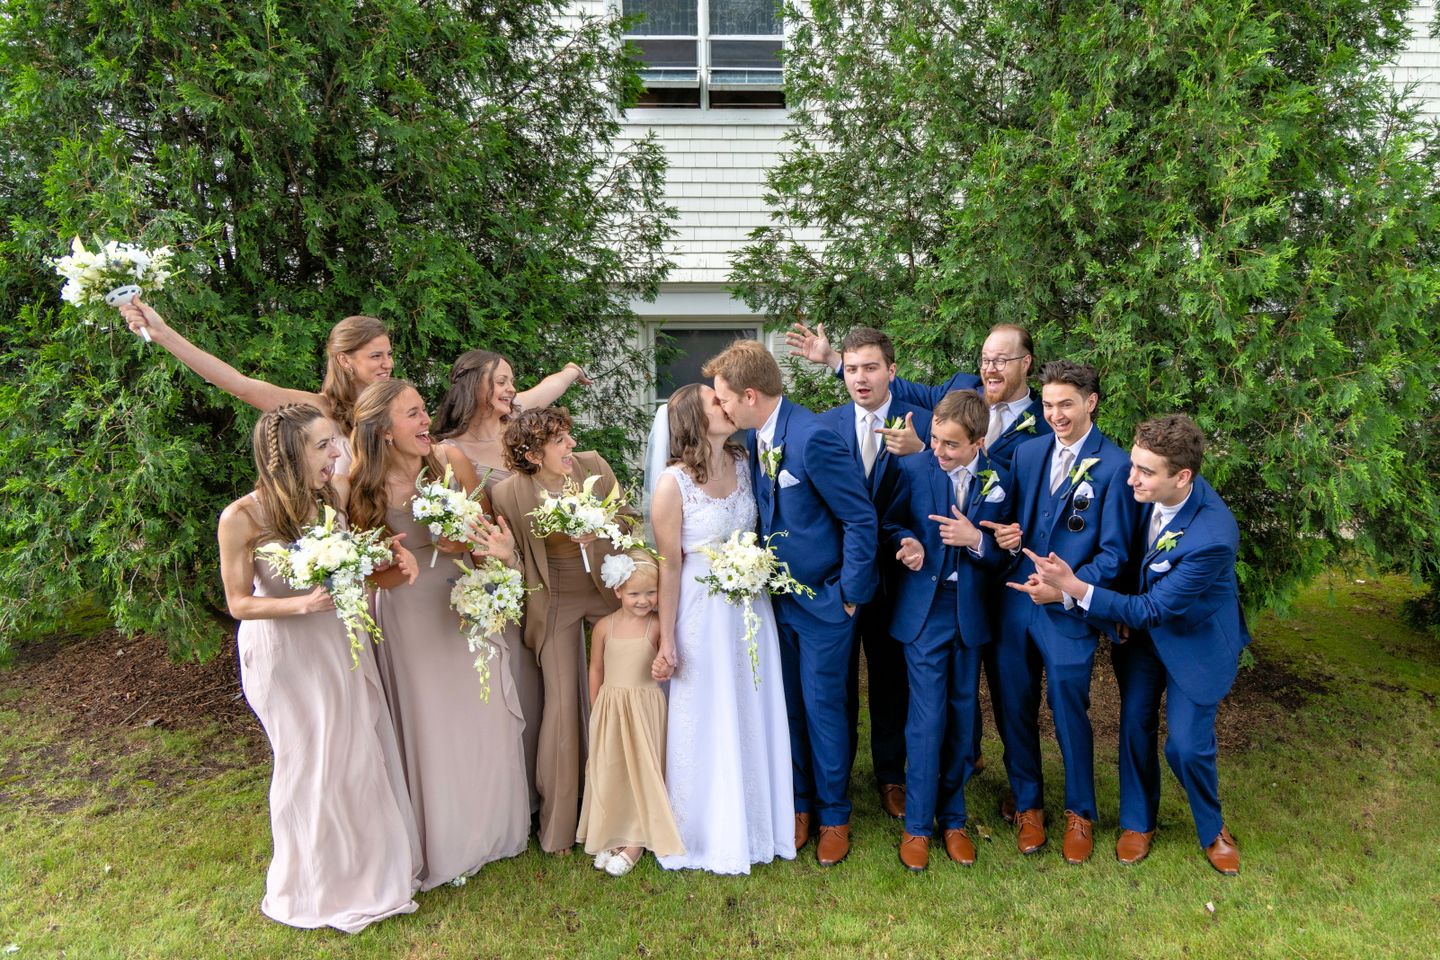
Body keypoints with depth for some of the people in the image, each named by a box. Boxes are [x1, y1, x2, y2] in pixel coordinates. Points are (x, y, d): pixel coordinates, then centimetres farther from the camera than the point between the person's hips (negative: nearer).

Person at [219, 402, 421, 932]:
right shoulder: (242, 518, -23)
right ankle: (321, 884, 38)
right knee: (312, 764, 12)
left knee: (363, 752, 15)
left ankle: (374, 864, 40)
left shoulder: (334, 493, -11)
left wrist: (393, 566, -16)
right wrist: (303, 604, -30)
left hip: (340, 639, 4)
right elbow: (239, 604, -14)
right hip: (285, 651, -4)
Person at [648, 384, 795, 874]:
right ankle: (712, 830, 31)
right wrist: (667, 643, -9)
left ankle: (757, 819, 37)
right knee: (708, 721, 9)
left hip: (751, 608, 5)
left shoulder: (744, 463, 0)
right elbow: (670, 565, -12)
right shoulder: (673, 483, -15)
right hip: (703, 613, -5)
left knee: (755, 715, 16)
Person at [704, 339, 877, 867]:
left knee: (823, 707, 6)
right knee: (788, 706, 16)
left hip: (824, 599, -7)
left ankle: (833, 816, 28)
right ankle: (798, 804, 35)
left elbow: (861, 520, -20)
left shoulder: (813, 438, -25)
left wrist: (849, 595, -14)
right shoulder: (754, 437, 0)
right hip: (781, 595, 7)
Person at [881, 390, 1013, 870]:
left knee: (963, 717, 12)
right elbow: (890, 523, 6)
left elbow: (1006, 552, -3)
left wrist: (975, 539, -22)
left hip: (970, 613, 2)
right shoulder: (913, 469, -7)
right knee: (928, 718, -2)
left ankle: (953, 818, 30)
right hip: (923, 611, -2)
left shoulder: (999, 480, -4)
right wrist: (907, 541, -15)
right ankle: (917, 825, 16)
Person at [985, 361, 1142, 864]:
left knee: (1069, 713, 6)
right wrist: (1005, 534, -7)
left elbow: (1115, 554, -8)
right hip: (1015, 602, 4)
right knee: (1015, 709, 12)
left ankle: (1079, 813, 31)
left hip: (1070, 611, -4)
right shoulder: (1028, 452, 6)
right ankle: (1027, 804, 33)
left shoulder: (1114, 465, -9)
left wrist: (1066, 591, -19)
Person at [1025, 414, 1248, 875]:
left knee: (1187, 746, -2)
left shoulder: (1213, 537, -36)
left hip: (1195, 639, -5)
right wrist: (1124, 614, -2)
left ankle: (1212, 829, 29)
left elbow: (1153, 609, -29)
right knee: (1135, 726, 8)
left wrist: (1074, 587, -34)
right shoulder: (1149, 493, -18)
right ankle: (1137, 822, 31)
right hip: (1143, 627, 5)